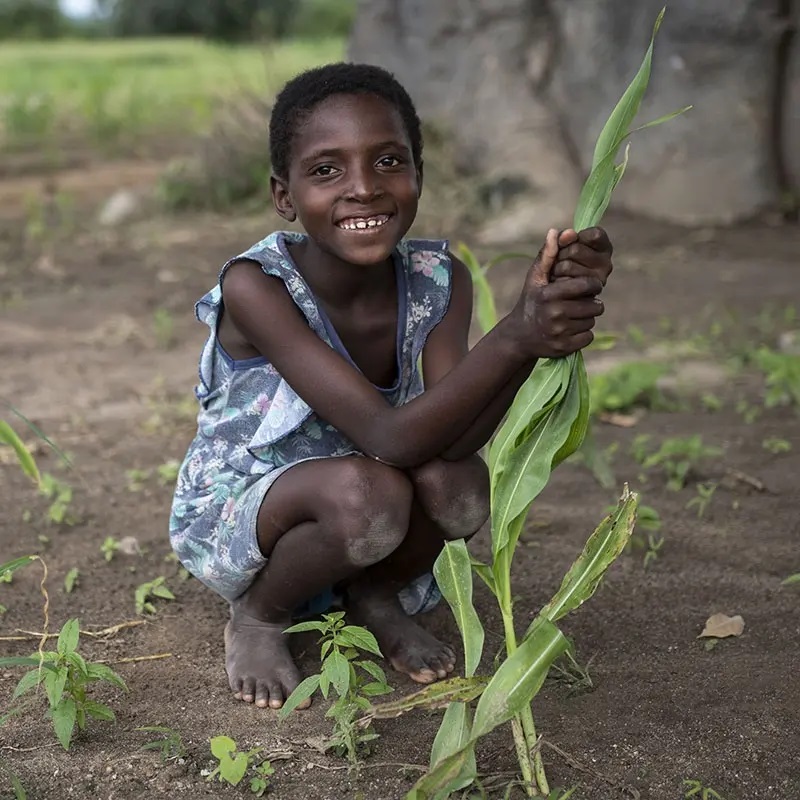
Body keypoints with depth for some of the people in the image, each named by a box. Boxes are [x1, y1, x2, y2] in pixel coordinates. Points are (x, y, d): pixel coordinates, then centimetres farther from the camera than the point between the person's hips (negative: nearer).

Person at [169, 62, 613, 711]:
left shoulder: (438, 281, -13)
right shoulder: (256, 286, -28)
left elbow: (451, 440, -28)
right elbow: (389, 437, -36)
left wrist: (544, 312, -41)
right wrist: (514, 338, -49)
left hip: (360, 531, 4)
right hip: (233, 521, -4)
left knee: (458, 485, -29)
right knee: (367, 492, -35)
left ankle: (375, 599, 3)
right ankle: (258, 617, -4)